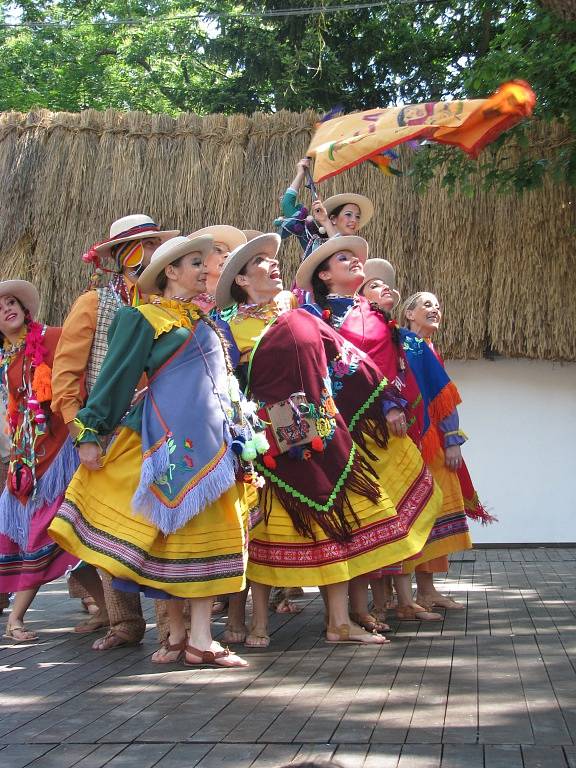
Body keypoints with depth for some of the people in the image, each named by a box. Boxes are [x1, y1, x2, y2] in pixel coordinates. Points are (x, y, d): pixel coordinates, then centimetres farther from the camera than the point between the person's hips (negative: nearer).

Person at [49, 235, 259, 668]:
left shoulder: (206, 322, 21)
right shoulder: (144, 319, 1)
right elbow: (115, 376, -3)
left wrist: (240, 431, 19)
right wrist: (90, 432, -8)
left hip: (212, 440, 6)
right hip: (170, 437, -6)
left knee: (208, 533, -1)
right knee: (169, 532, -3)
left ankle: (200, 637, -1)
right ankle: (177, 633, 6)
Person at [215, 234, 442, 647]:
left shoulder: (303, 318, 14)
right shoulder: (234, 328, 3)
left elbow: (349, 359, 14)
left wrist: (387, 404, 12)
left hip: (324, 432, 4)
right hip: (272, 439, -4)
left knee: (336, 519, 3)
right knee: (268, 524, 0)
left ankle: (340, 620, 9)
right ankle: (259, 621, 10)